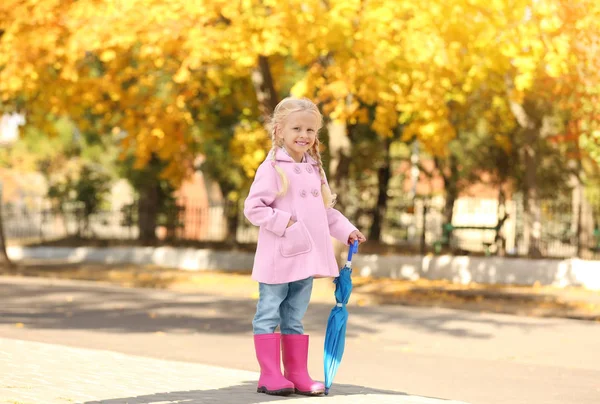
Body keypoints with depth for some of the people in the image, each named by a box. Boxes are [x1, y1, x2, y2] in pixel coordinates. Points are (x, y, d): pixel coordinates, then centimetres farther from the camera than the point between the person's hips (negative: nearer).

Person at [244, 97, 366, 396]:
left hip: (306, 258, 7)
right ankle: (270, 375, 4)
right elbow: (253, 208, -14)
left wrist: (346, 230, 9)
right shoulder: (272, 168, -10)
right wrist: (283, 222, -19)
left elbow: (326, 210, 19)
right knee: (269, 315, 1)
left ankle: (297, 374, 17)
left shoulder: (314, 169, 12)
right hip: (278, 259, -7)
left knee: (295, 318, 13)